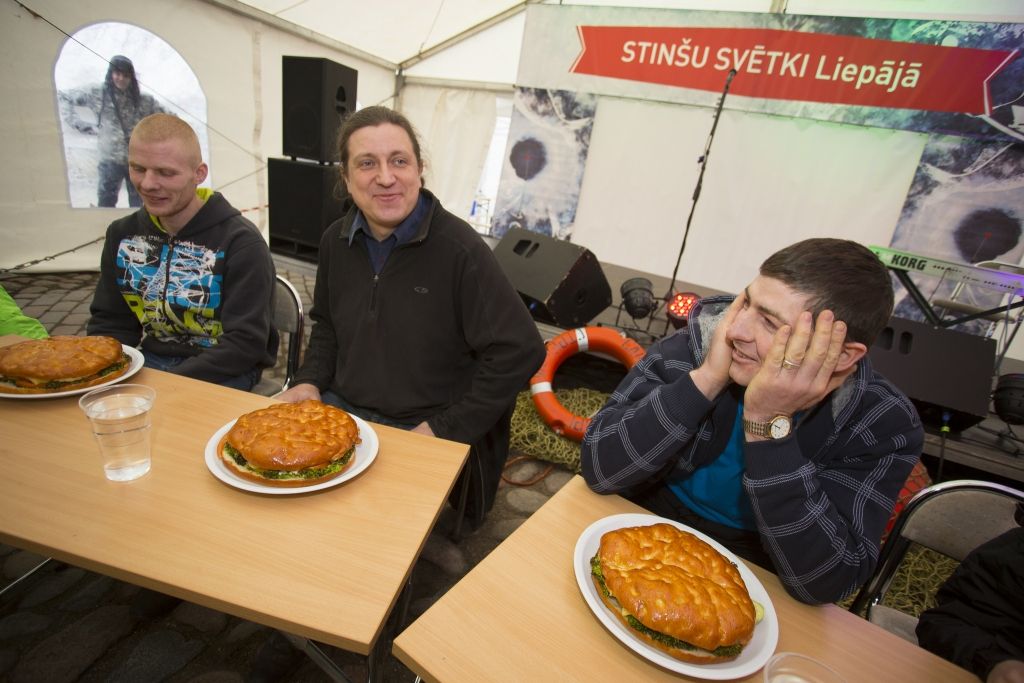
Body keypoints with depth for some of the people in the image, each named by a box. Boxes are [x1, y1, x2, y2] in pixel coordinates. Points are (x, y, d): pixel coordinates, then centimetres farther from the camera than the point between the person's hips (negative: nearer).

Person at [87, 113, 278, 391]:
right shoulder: (122, 235, 7)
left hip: (223, 376, -5)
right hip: (148, 363, 5)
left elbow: (245, 343, -17)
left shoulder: (242, 243, -14)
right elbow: (109, 323, 12)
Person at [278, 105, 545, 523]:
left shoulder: (459, 249, -17)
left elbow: (520, 351, -17)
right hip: (343, 409, 6)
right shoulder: (335, 241, 4)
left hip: (425, 431, -5)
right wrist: (311, 381, 2)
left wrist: (445, 428, -16)